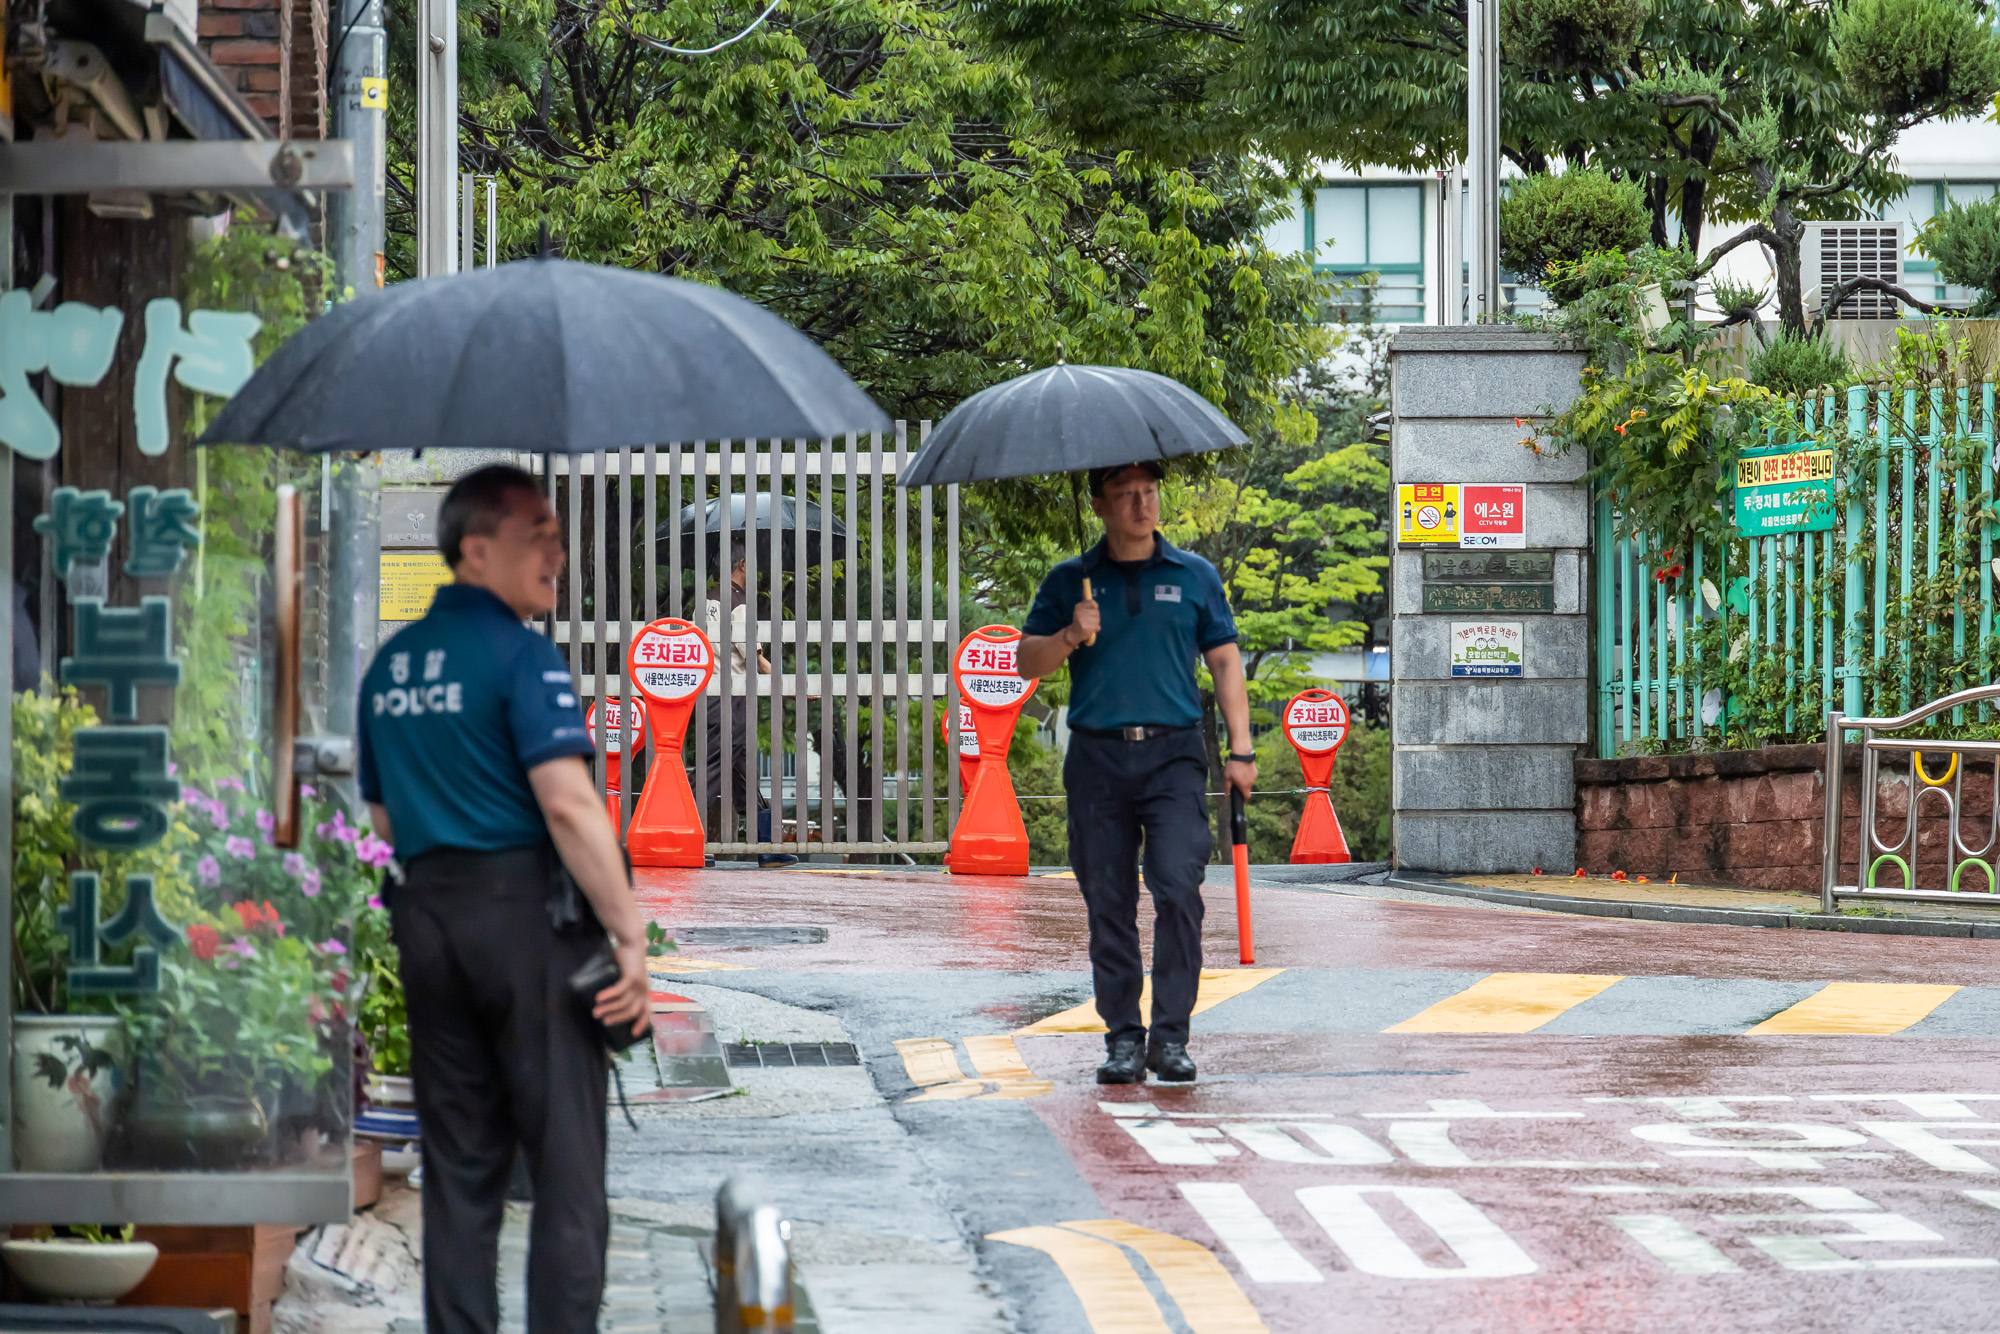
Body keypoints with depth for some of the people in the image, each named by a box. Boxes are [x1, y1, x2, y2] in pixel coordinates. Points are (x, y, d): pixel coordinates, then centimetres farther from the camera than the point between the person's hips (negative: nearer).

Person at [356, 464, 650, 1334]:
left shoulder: (389, 666, 12)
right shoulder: (519, 652, -11)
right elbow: (568, 805, -19)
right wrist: (630, 936, -16)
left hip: (426, 916, 7)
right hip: (525, 911, -7)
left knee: (458, 1164, 11)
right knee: (566, 1164, -2)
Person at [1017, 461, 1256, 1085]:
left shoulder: (1195, 576, 10)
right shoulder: (1070, 582, 11)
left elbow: (1225, 661, 11)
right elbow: (1027, 662, 10)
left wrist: (1240, 748, 4)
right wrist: (1070, 637, -11)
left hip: (1174, 755, -1)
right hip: (1097, 758, 1)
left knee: (1178, 888, -14)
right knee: (1109, 903, 2)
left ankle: (1170, 1035, -9)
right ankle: (1123, 1038, 9)